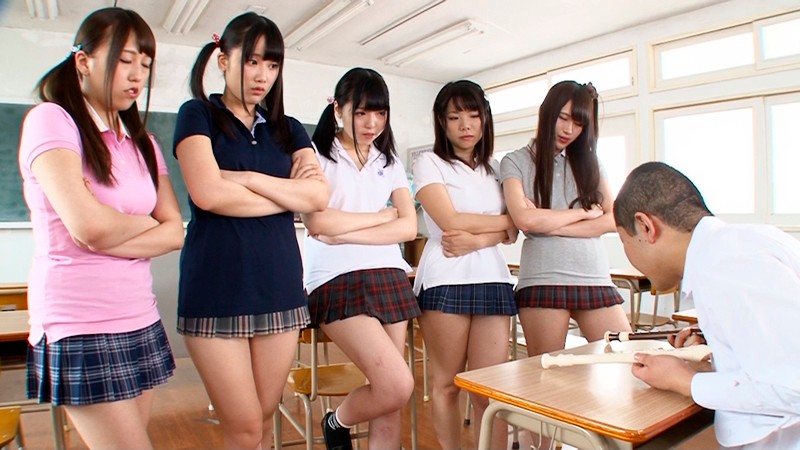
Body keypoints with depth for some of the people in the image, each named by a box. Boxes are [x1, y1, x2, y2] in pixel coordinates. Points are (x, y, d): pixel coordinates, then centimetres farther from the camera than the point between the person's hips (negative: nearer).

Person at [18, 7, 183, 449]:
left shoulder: (142, 141, 11)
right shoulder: (50, 120, -7)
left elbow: (174, 232, 2)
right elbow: (88, 227, -20)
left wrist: (111, 240, -12)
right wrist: (145, 222, -2)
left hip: (141, 322, 6)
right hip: (80, 329, -5)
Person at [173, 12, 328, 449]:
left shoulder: (288, 129, 15)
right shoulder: (198, 114, 4)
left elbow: (319, 195, -1)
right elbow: (207, 194, -13)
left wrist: (248, 178, -9)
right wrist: (289, 194, -3)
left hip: (280, 284, 4)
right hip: (217, 288, -3)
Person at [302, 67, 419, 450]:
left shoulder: (389, 163, 16)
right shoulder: (317, 155, 3)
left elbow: (409, 227, 3)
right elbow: (318, 221, -12)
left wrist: (347, 234, -9)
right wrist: (382, 216, -1)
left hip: (389, 279, 5)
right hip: (338, 282, -4)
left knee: (390, 403, 3)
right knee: (397, 386, -16)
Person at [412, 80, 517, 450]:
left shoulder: (496, 169, 17)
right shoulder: (429, 163, 3)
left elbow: (511, 233, 7)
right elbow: (451, 221, -10)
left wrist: (476, 240, -13)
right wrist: (505, 220, 2)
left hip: (492, 280, 4)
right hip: (446, 282, -3)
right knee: (448, 384, 5)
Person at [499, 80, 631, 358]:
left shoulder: (589, 162, 15)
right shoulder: (516, 162, 3)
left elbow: (613, 220, 3)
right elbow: (525, 220, -13)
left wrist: (550, 225, -7)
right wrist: (585, 212, -1)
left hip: (595, 280, 4)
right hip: (542, 282, -4)